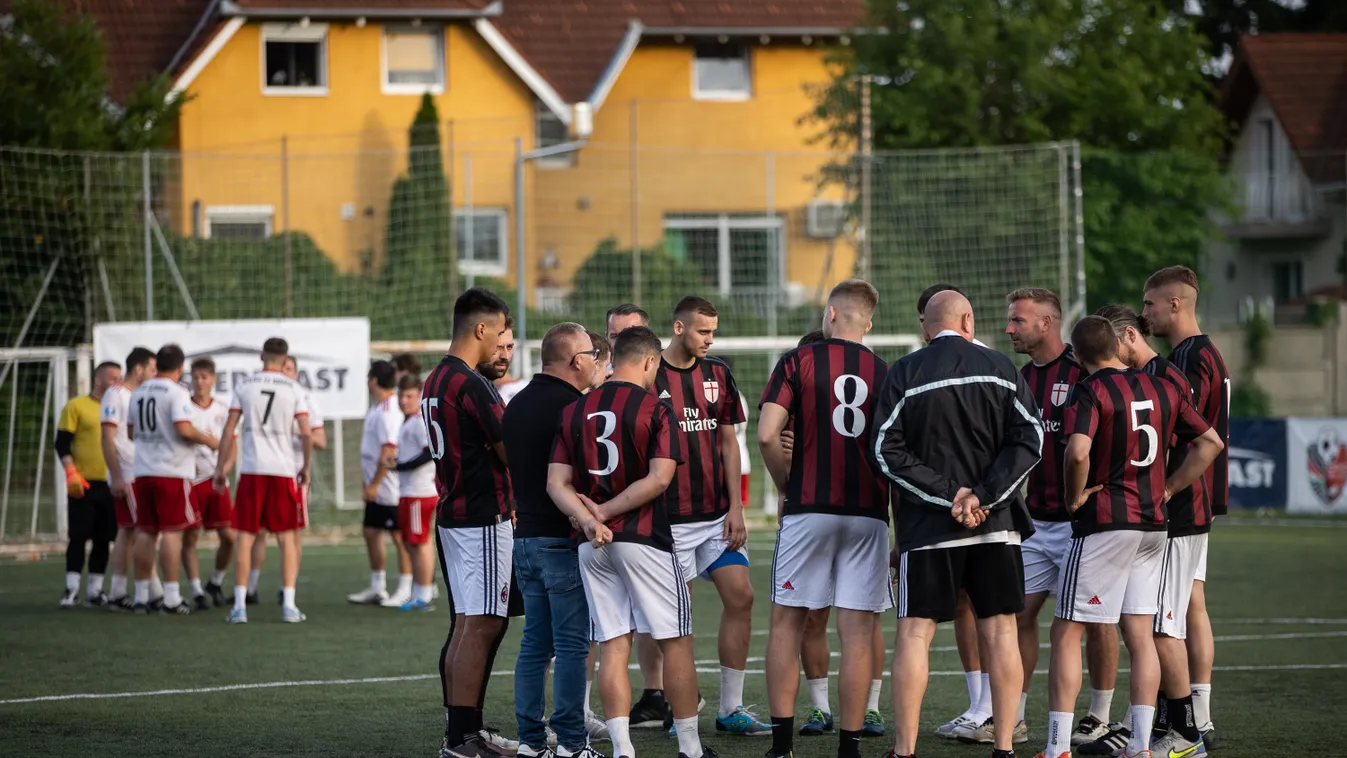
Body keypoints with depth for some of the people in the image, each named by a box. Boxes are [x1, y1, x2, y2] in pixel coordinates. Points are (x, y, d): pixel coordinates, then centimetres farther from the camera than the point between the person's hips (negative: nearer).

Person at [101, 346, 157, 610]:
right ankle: (155, 593, -10)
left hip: (140, 475, 9)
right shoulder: (116, 395, -10)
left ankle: (117, 594, 11)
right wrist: (116, 477, -20)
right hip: (126, 477, -9)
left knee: (128, 532, 9)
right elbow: (108, 439, -15)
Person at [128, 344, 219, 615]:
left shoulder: (138, 393, 11)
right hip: (172, 471, -6)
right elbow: (184, 429, -19)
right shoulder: (177, 393, -10)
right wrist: (207, 440, -3)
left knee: (145, 532, 9)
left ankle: (141, 596, 9)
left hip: (143, 471, 6)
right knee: (172, 532, -4)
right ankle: (171, 598, -5)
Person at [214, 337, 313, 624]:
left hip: (251, 470, 0)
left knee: (245, 536, 4)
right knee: (287, 538, 7)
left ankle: (239, 605, -1)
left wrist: (221, 468, 8)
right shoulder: (294, 389, 1)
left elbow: (229, 430, 1)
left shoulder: (244, 386, 3)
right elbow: (306, 434, -1)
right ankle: (289, 605, 1)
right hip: (283, 470, 0)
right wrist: (307, 467, 12)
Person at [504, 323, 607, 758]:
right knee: (572, 644, -4)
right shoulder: (574, 407, -14)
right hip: (563, 539, -8)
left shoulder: (517, 406, 12)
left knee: (535, 643, 11)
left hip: (526, 537, 8)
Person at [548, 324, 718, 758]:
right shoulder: (656, 409, -6)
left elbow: (557, 483, 0)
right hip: (644, 540, -4)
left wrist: (587, 519, -12)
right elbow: (658, 479, -16)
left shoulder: (574, 411, 8)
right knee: (675, 642, 6)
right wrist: (604, 512, -11)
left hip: (593, 546, 5)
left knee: (613, 648, 5)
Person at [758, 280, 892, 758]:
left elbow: (767, 435, -11)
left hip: (808, 509, -2)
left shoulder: (798, 363, -1)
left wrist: (787, 485, 5)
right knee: (857, 632, 2)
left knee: (787, 624, 8)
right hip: (868, 514, 2)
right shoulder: (885, 372, 7)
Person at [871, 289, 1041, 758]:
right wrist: (982, 496, -9)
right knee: (1000, 631, 7)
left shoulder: (904, 374, -1)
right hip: (997, 525, 2)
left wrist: (948, 494, -8)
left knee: (915, 633, 0)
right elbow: (1030, 439, -2)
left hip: (927, 527, -2)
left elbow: (887, 451, -7)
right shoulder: (1001, 369, 5)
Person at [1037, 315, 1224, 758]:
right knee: (1140, 635, 9)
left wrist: (1074, 497, -10)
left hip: (1104, 524, -6)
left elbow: (1078, 451, -27)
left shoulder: (1091, 391, -11)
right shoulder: (1163, 389, 8)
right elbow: (1211, 443, 11)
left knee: (1066, 634, 0)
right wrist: (1167, 489, 11)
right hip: (1153, 524, 6)